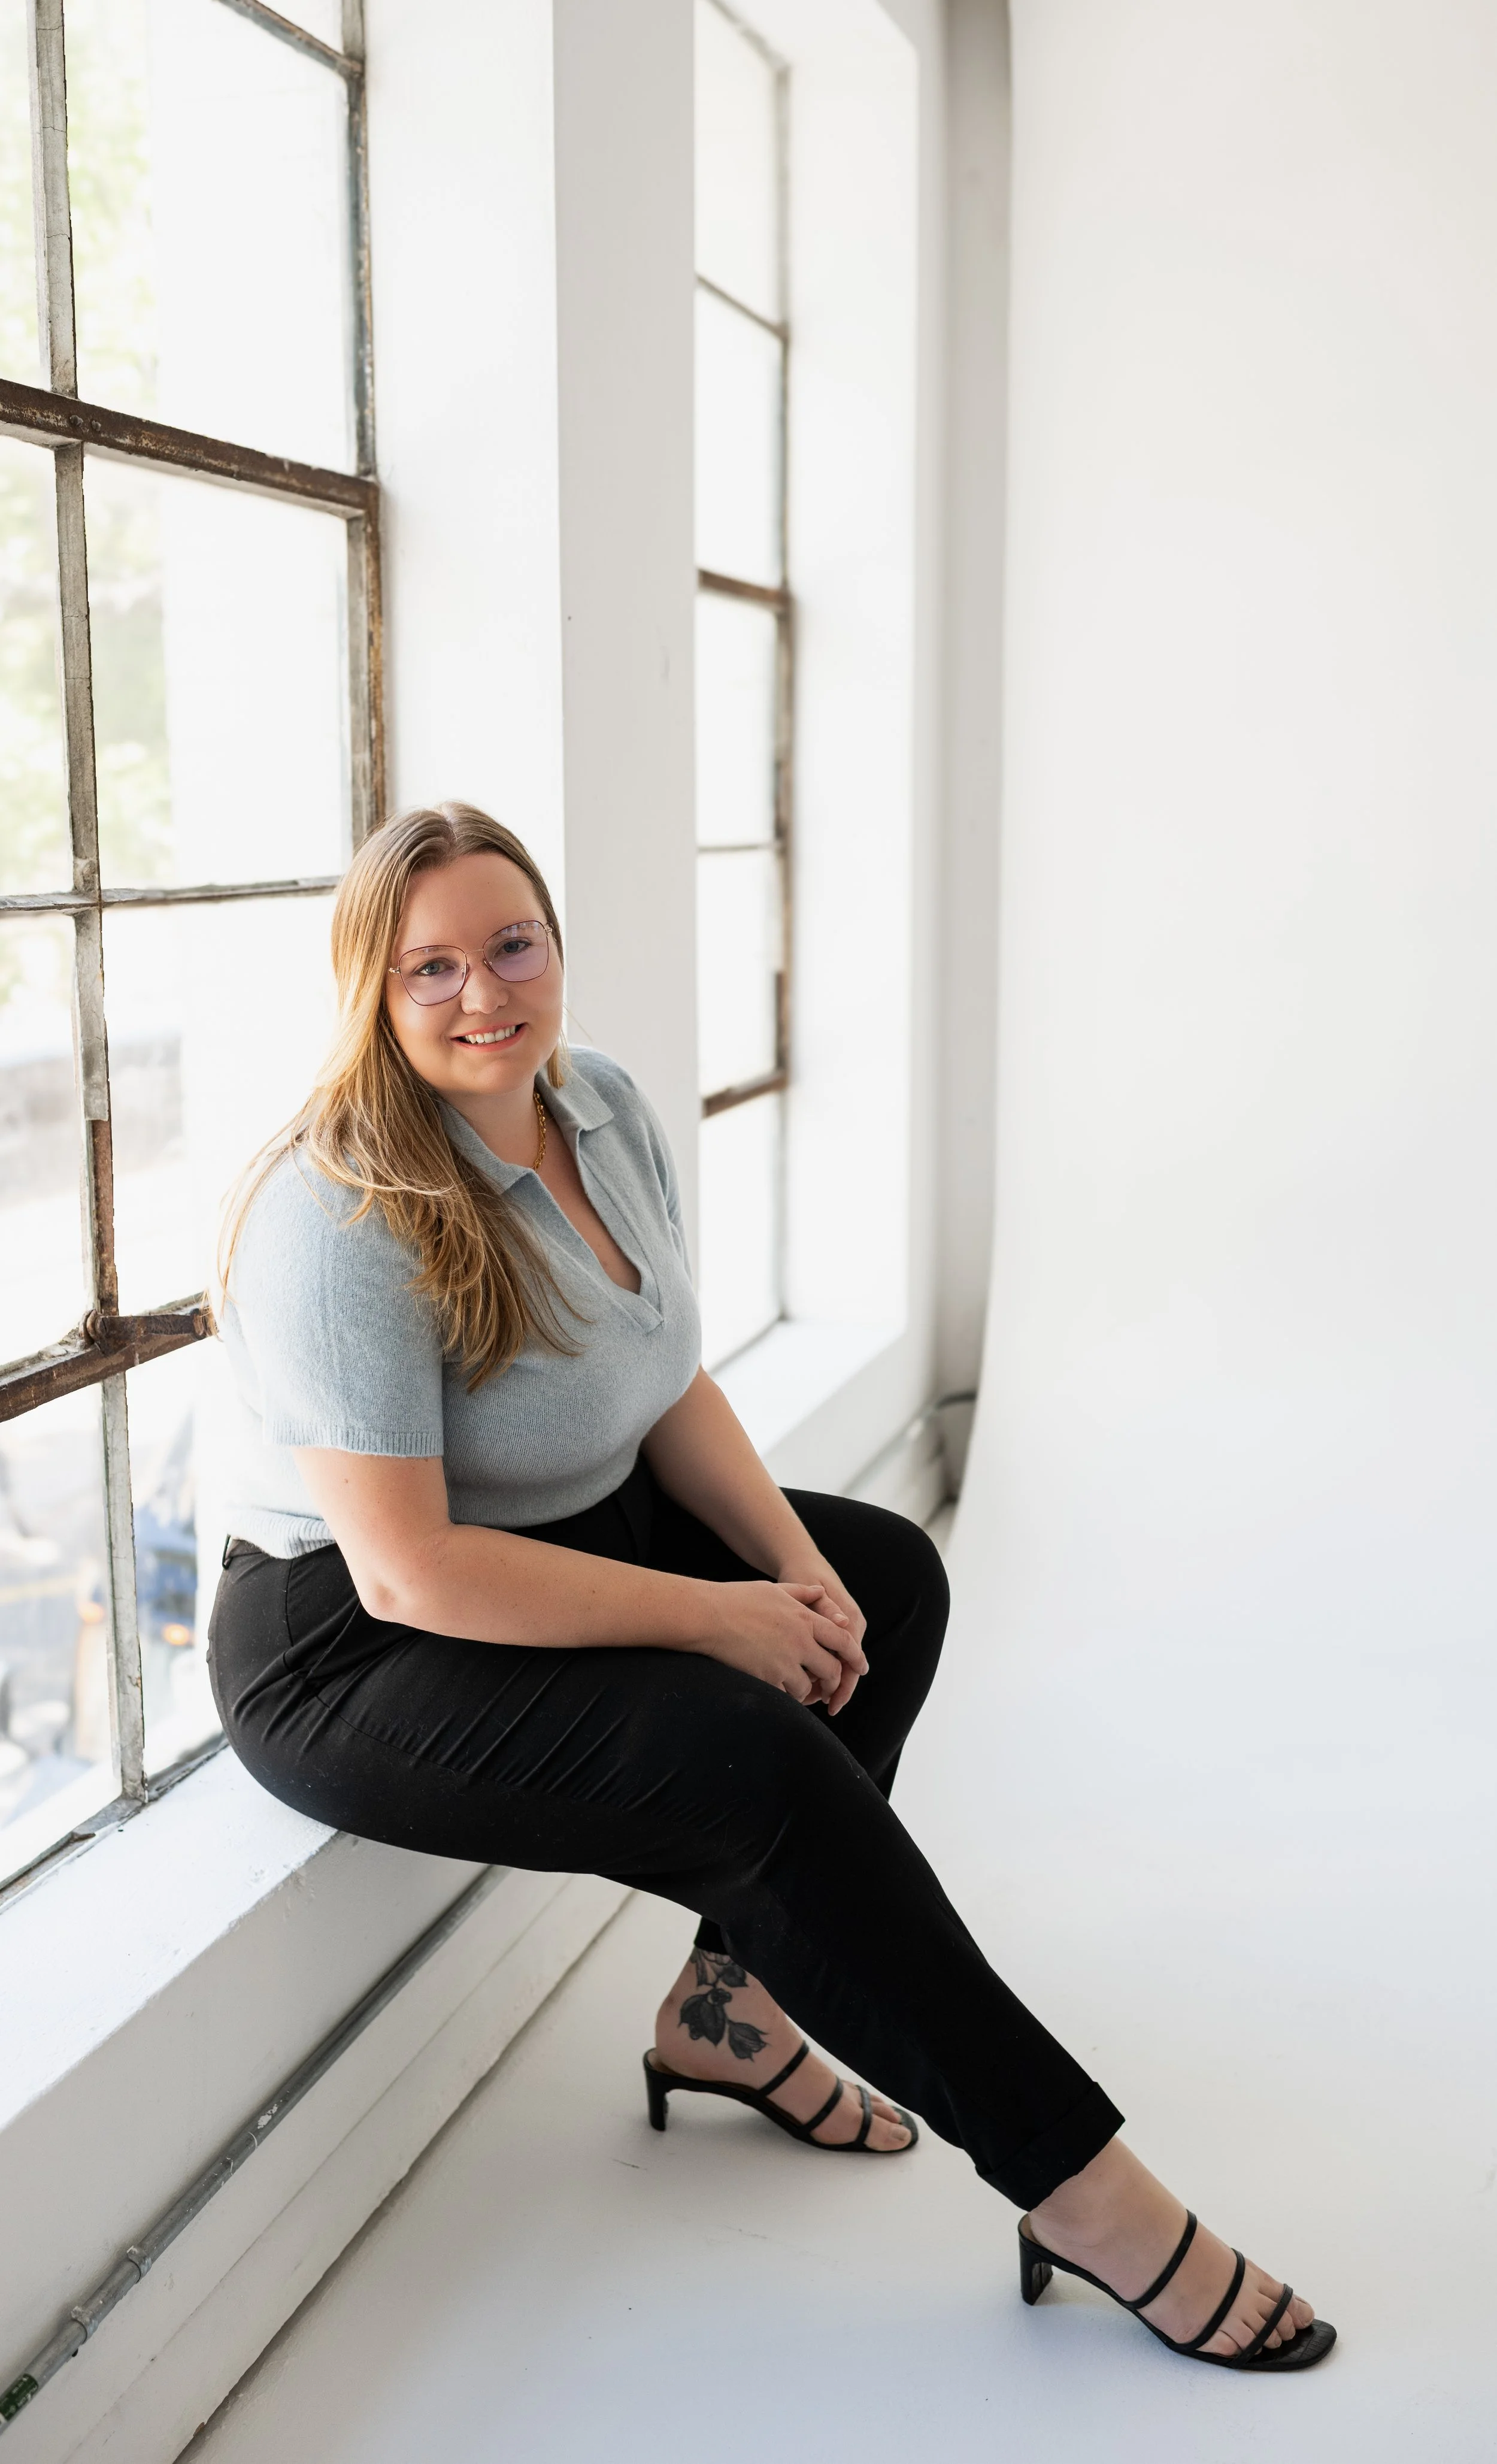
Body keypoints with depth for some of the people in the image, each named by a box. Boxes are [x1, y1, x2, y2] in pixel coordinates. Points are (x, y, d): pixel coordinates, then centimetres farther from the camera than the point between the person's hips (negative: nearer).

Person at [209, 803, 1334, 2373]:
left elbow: (672, 1387, 7)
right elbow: (407, 1569, -28)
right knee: (759, 1760, -25)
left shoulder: (607, 1110, 0)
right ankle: (1076, 2185, -12)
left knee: (889, 1579, 5)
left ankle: (729, 2004, 7)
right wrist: (720, 1619, -23)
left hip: (561, 1534, 9)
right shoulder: (341, 1223, -25)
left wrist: (796, 1561, -10)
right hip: (349, 1650, -9)